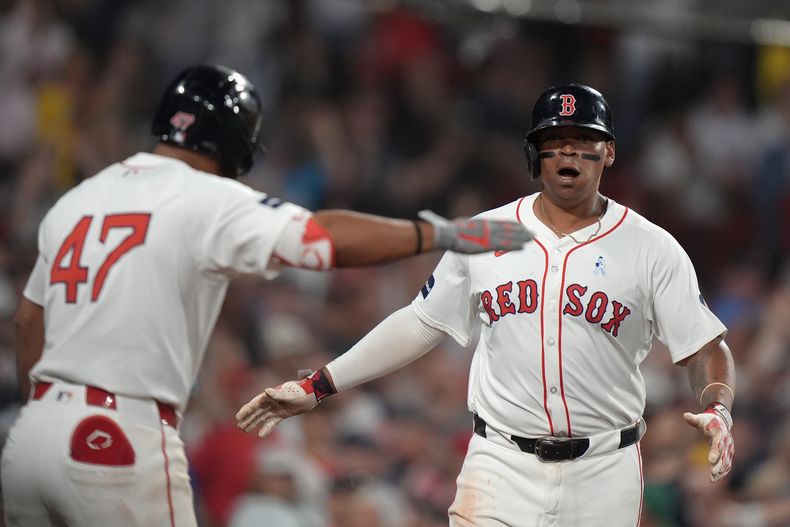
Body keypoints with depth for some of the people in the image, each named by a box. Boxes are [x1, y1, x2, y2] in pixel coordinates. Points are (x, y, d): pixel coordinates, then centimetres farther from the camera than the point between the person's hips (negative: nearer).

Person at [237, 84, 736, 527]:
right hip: (502, 470, 1)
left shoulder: (653, 248, 0)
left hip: (603, 476, -1)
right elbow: (419, 325, 14)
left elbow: (707, 349, -2)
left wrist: (717, 410, -23)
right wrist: (318, 386, 11)